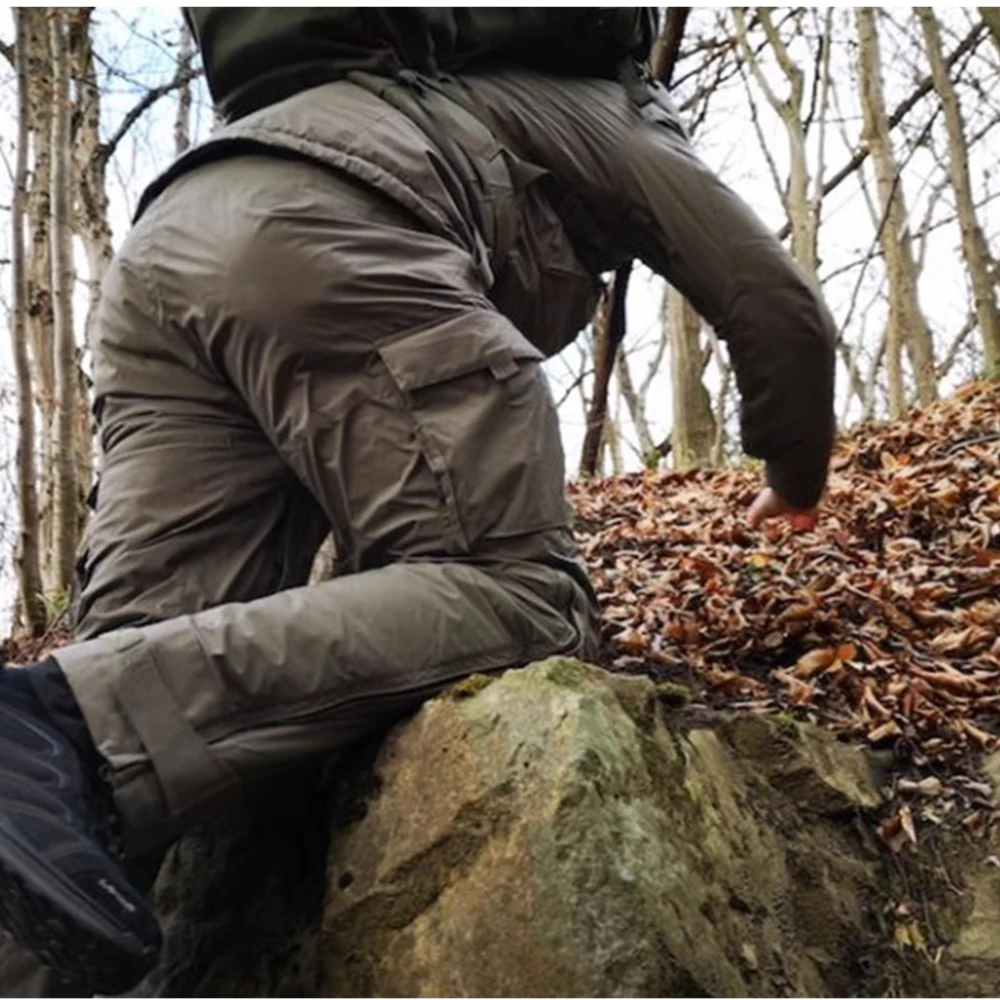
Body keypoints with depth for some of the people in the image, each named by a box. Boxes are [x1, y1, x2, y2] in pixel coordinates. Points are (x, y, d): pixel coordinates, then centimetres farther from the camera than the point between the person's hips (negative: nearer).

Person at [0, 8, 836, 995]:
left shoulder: (471, 101, 46)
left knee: (157, 656, -4)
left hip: (161, 246, 8)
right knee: (521, 603, -15)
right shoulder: (622, 114, 30)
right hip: (318, 229, -7)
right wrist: (797, 482, 41)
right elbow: (783, 311, 23)